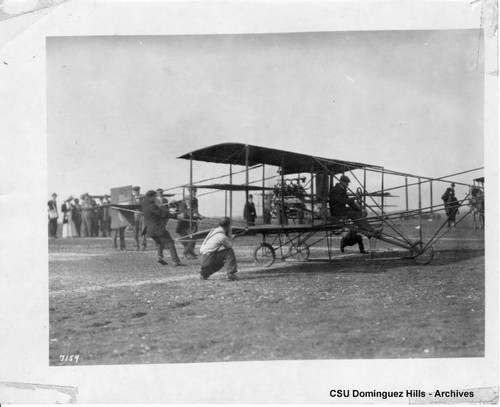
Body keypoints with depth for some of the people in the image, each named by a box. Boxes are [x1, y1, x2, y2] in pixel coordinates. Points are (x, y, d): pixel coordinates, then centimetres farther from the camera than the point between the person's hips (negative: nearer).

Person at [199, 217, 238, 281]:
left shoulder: (214, 230, 8)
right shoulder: (222, 236, -17)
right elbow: (230, 246, 1)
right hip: (209, 258, -9)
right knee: (229, 252, -10)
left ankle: (204, 273, 31)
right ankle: (230, 274, -11)